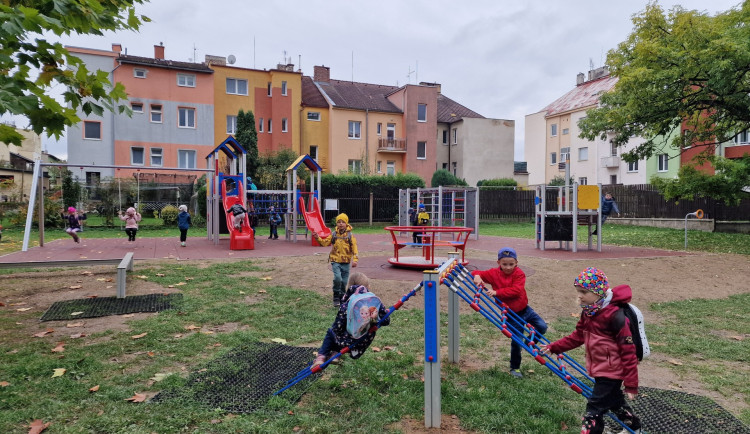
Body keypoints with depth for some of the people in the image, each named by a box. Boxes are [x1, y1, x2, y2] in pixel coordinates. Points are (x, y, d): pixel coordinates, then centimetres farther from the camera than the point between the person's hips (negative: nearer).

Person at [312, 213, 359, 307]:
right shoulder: (334, 234, 4)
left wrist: (355, 259, -16)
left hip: (346, 262, 1)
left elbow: (354, 247, -5)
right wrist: (318, 238, -13)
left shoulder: (350, 235, -1)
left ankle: (342, 298, 25)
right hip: (335, 261, -1)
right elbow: (325, 242, 4)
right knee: (337, 278, -20)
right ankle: (336, 297, -2)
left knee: (344, 282, 7)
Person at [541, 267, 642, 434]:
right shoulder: (588, 312, 1)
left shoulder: (614, 316, -26)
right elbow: (578, 336, 12)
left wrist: (631, 384, -19)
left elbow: (628, 351, -22)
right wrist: (554, 347, 4)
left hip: (611, 371, -9)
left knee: (594, 411, -5)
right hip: (599, 369, 9)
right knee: (614, 401, 29)